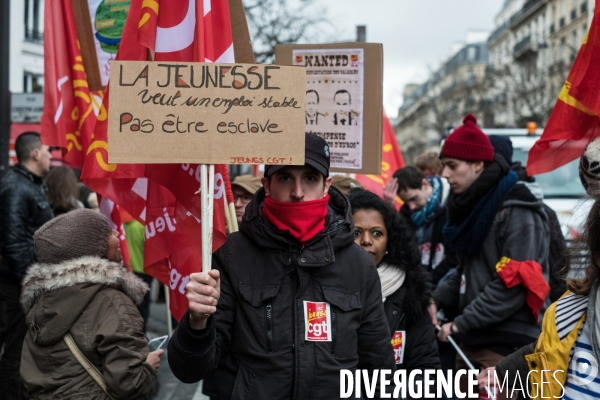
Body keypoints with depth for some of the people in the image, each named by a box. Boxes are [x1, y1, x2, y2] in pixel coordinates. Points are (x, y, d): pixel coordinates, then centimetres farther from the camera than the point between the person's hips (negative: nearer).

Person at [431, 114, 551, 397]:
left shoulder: (516, 211, -14)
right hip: (472, 339, 8)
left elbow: (513, 284, -20)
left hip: (507, 344, -8)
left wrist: (460, 323, -18)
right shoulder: (471, 206, 13)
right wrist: (436, 298, 3)